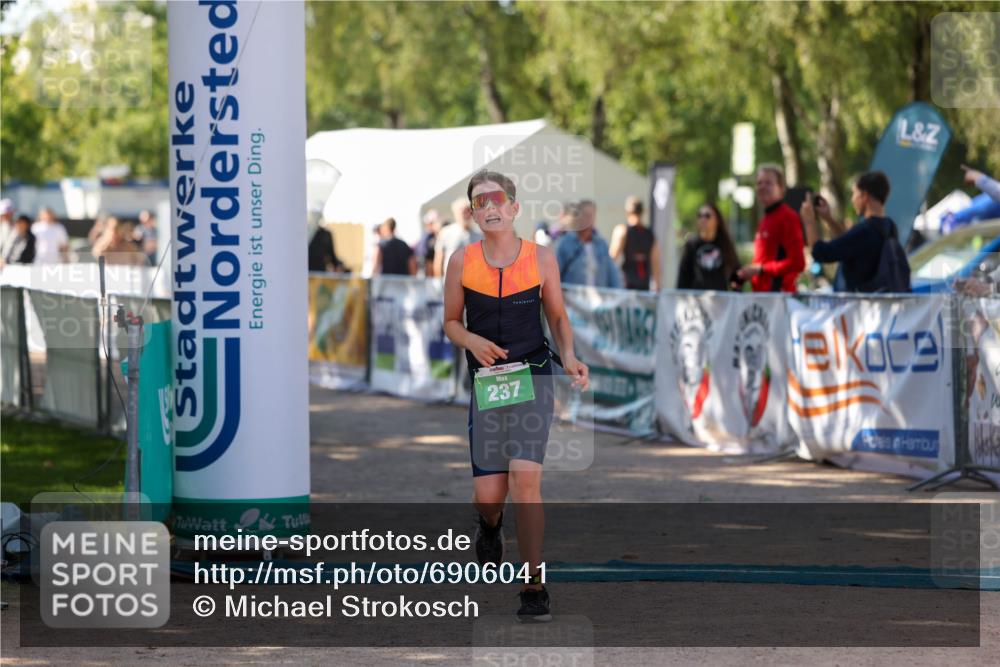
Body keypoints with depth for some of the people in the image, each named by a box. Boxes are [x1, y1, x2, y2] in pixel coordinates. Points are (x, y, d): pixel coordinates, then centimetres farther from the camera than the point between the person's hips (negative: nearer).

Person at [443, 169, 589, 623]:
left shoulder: (540, 257, -1)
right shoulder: (462, 262, 0)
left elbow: (558, 316, 10)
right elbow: (451, 322, 10)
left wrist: (569, 357, -8)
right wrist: (472, 341, -12)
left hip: (533, 377, -1)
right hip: (486, 380, 1)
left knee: (526, 479, -15)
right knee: (488, 494, -1)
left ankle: (534, 586, -6)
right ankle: (489, 524, 39)